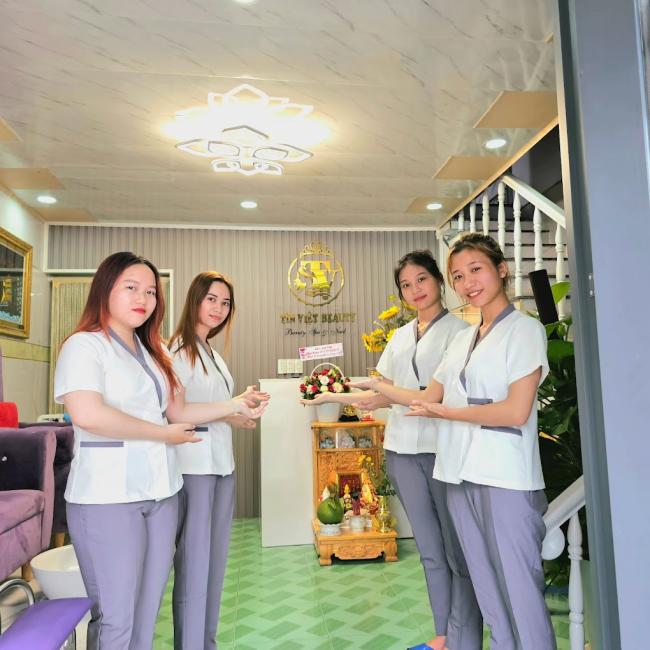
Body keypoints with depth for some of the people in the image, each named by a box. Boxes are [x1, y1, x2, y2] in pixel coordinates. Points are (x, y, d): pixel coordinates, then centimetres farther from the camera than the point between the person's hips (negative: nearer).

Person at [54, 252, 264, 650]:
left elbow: (176, 411, 14)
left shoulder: (151, 351, 16)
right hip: (108, 496, -7)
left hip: (161, 493, 7)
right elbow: (88, 415, -24)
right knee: (115, 618, 3)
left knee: (147, 612, 15)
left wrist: (236, 406, 5)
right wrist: (164, 434, -14)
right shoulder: (85, 345, -8)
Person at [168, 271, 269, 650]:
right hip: (193, 467, -8)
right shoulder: (180, 349, -9)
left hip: (221, 463, 9)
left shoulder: (211, 352, 17)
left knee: (216, 561, 14)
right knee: (194, 563, 0)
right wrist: (227, 413, -16)